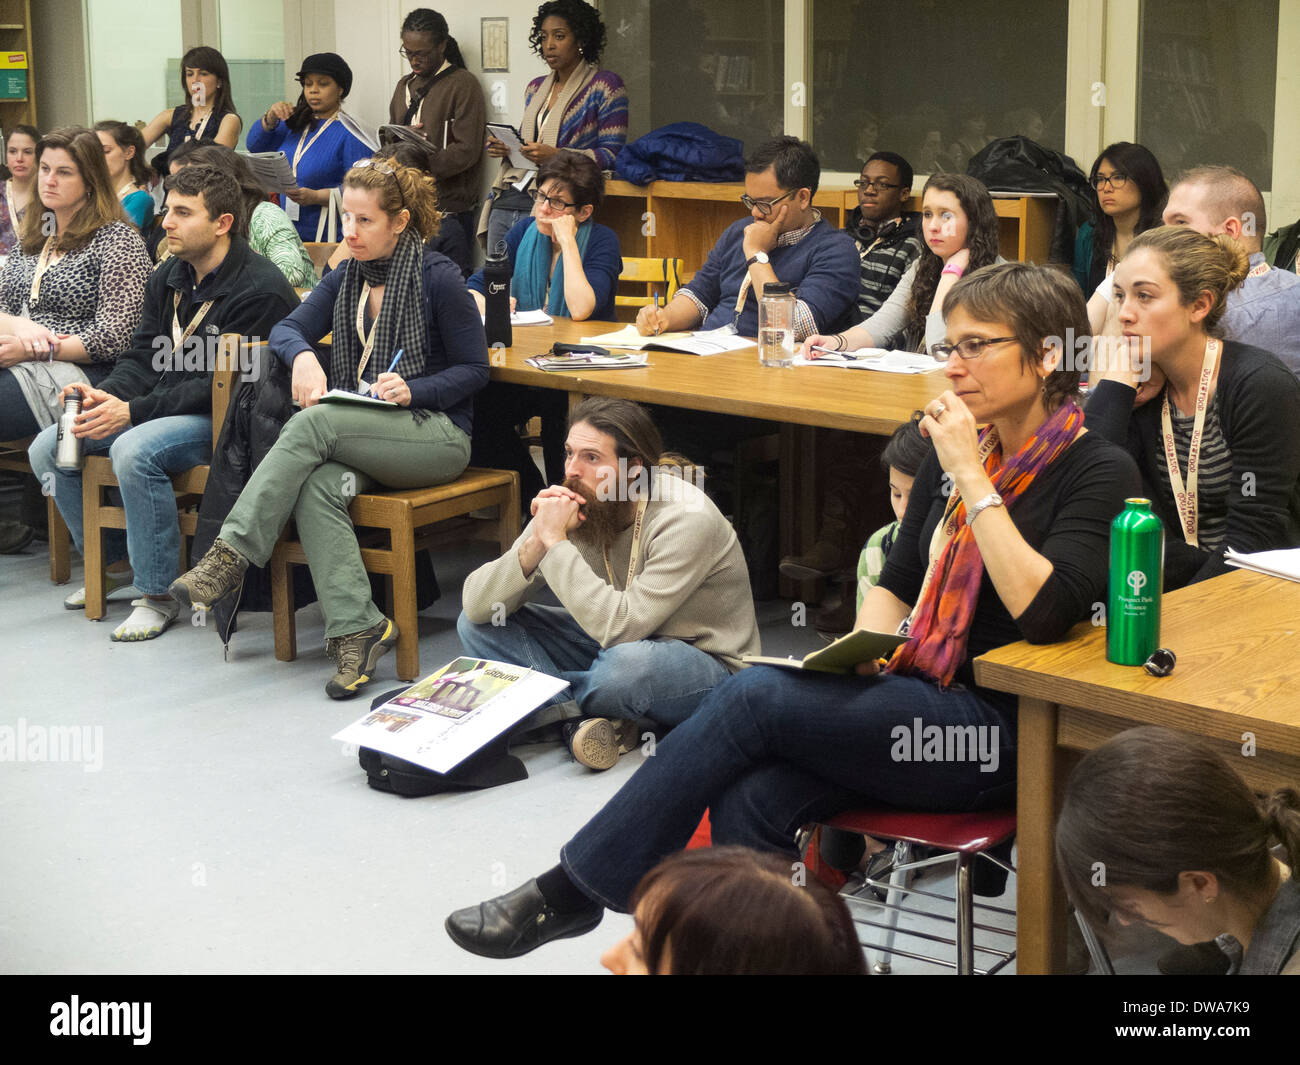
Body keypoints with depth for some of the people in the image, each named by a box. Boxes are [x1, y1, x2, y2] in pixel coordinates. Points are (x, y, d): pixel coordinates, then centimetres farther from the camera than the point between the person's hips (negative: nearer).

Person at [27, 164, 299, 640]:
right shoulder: (167, 278, 11)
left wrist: (132, 411, -25)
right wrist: (105, 395, -12)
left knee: (134, 450, -35)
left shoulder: (260, 289, -17)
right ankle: (115, 560, 16)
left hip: (227, 421, -9)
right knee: (47, 448, 0)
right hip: (159, 408, 9)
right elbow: (142, 357, 12)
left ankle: (158, 595, -22)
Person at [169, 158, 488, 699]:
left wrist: (412, 391, -19)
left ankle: (229, 556, -32)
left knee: (311, 424, -30)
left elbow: (474, 369, -3)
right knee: (316, 486, -32)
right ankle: (356, 627, -37)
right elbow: (286, 328, 7)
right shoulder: (344, 280, 15)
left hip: (435, 433, -5)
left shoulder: (438, 278, -3)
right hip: (357, 440, 5)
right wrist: (302, 354, -17)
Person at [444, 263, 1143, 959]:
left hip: (1001, 727, -6)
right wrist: (864, 651, -2)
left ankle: (568, 890, -11)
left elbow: (1042, 612, -22)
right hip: (915, 697, 6)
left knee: (753, 697, -22)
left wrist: (973, 478, -20)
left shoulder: (1099, 473, -8)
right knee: (749, 803, -24)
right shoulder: (952, 453, 14)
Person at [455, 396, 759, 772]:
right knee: (478, 625, -5)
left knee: (628, 663, -41)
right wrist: (536, 544, -28)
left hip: (706, 664, -6)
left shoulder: (685, 519, -27)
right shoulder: (573, 507, -10)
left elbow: (621, 627, -36)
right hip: (612, 643, 6)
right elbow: (476, 605, -12)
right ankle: (586, 718, -21)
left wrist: (556, 543, -32)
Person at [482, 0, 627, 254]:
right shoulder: (535, 88, 21)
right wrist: (505, 149, 5)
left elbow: (611, 154, -6)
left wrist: (556, 156, -19)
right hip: (504, 202, 7)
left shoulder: (604, 85, 0)